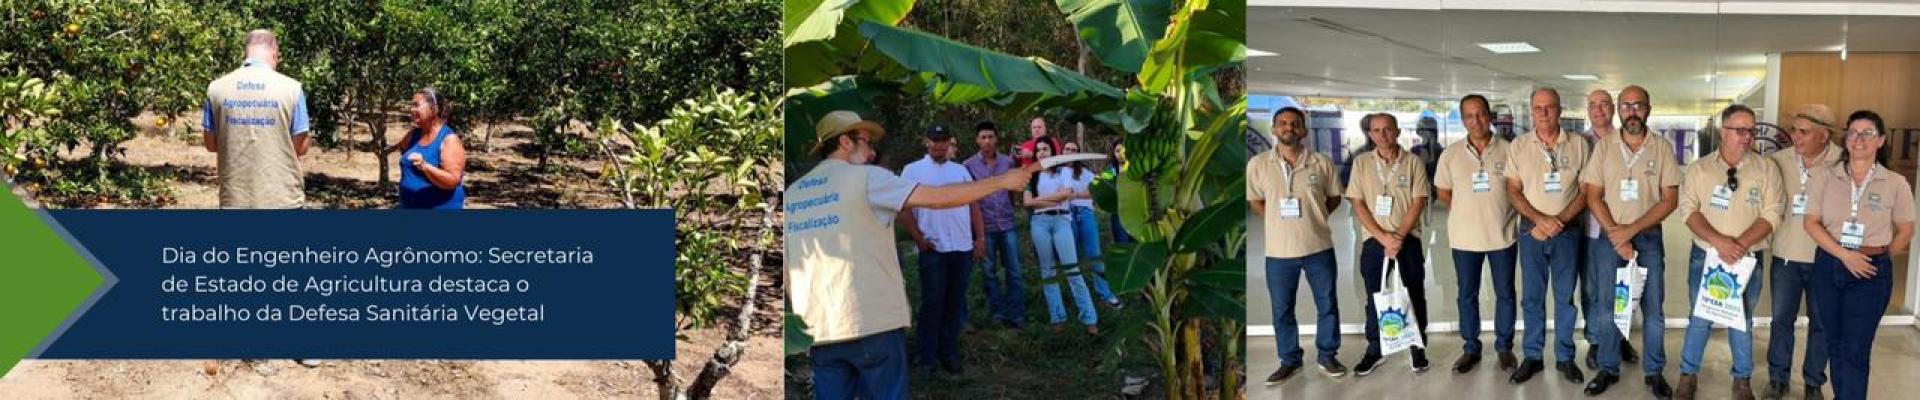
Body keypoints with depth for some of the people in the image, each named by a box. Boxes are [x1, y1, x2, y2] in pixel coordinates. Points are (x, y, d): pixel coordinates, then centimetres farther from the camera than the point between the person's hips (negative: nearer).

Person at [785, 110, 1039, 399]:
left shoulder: (792, 193, 12)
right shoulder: (865, 177, -5)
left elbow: (788, 269, 13)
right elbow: (937, 198, -10)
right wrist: (1003, 181, -3)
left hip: (817, 329, 5)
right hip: (873, 322, -5)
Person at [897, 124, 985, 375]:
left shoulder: (961, 171, 13)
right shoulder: (913, 171, 1)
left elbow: (973, 205, 14)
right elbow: (904, 209, -3)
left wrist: (980, 238, 6)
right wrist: (919, 239, -8)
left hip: (963, 248, 4)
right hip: (932, 249, -4)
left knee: (955, 304, 8)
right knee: (932, 304, 0)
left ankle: (949, 353, 17)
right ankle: (927, 358, 7)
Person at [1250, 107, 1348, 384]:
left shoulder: (1321, 163, -3)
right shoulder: (1258, 164, -3)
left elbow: (1334, 197, 10)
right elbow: (1254, 201, 8)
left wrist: (1314, 217, -1)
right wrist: (1277, 221, -2)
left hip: (1318, 247, 0)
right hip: (1279, 250, 0)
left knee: (1327, 305, 10)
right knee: (1282, 309, 9)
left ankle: (1328, 356, 26)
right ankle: (1289, 361, 24)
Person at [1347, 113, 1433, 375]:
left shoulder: (1413, 163, -1)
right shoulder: (1362, 162, 2)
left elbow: (1418, 202, -5)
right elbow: (1357, 204, -2)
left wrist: (1399, 237, -14)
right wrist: (1383, 237, -11)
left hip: (1408, 239, -1)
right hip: (1373, 240, 1)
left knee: (1414, 295, 5)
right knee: (1374, 298, 7)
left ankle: (1418, 348, 18)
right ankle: (1374, 350, 17)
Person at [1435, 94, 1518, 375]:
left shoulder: (1508, 150, -5)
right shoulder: (1451, 154, -1)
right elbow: (1443, 193, 10)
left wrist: (1502, 212, -1)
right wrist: (1465, 214, 5)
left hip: (1502, 235, -1)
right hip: (1465, 237, 1)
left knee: (1505, 294, 9)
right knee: (1467, 296, 9)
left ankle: (1504, 347, 23)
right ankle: (1471, 348, 21)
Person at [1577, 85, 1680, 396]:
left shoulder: (1662, 148, -2)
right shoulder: (1604, 146, 0)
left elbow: (1670, 199, -5)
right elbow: (1593, 197, -1)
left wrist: (1631, 229, -14)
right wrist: (1615, 235, -12)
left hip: (1649, 237, -1)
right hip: (1609, 236, 1)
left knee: (1653, 309, 4)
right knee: (1606, 307, 5)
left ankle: (1654, 372, 15)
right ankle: (1608, 369, 18)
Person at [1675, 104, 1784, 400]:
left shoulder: (1766, 169, -2)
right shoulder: (1699, 168, 0)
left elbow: (1771, 215, -7)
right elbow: (1689, 210, -7)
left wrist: (1740, 244, -21)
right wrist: (1719, 241, -21)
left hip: (1747, 259, 0)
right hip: (1705, 256, 0)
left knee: (1741, 319, 12)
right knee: (1699, 317, 9)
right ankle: (1688, 375, 22)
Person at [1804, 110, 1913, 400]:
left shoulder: (1896, 184, -3)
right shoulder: (1825, 177, 0)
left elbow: (1905, 230, 7)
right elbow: (1811, 223, -4)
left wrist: (1881, 257, 4)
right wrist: (1844, 255, -14)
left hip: (1871, 273, -2)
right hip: (1828, 267, 2)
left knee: (1856, 351, -3)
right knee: (1835, 343, 13)